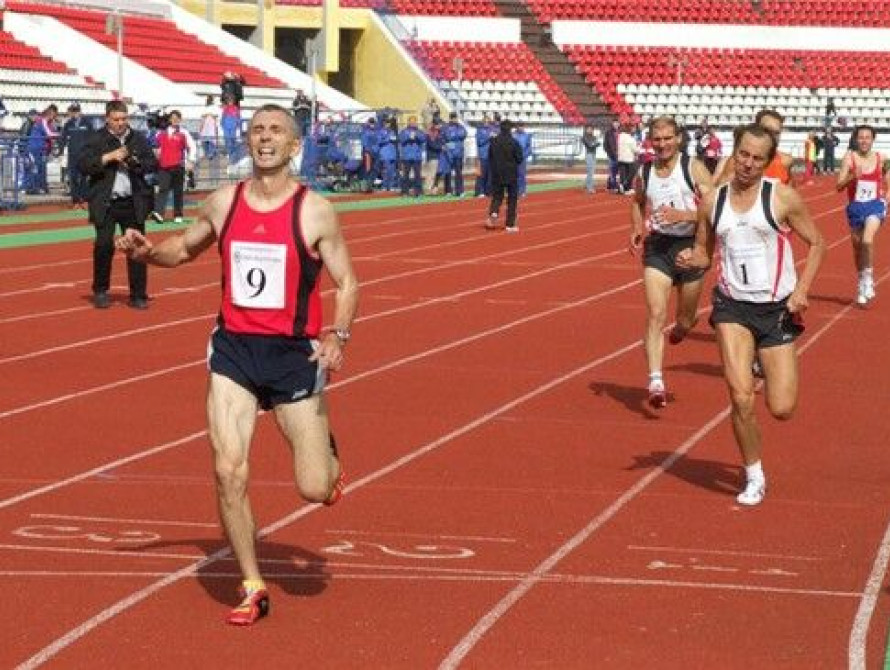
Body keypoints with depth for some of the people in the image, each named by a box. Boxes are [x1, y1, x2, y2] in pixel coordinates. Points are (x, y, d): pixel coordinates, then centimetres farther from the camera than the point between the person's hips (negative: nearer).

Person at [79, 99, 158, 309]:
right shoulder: (96, 140, -1)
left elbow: (153, 164, 8)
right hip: (105, 203, -2)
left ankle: (138, 296, 10)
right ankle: (100, 292, 11)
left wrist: (135, 162, -10)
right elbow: (83, 165, -9)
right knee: (104, 245, -6)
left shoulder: (139, 139, 8)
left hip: (133, 203, 2)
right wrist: (108, 157, -17)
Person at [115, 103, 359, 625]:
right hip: (234, 350, 3)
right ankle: (253, 590, 8)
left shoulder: (315, 211, -8)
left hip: (294, 353, -2)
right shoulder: (224, 203, 2)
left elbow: (347, 282, -3)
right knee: (229, 473, -8)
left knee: (315, 489, -1)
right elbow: (185, 249, 19)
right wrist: (148, 252, -2)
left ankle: (328, 452, 38)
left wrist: (338, 334, -21)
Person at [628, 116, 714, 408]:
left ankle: (678, 330, 53)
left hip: (690, 246, -1)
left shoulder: (694, 168, -8)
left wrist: (683, 215, -26)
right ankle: (656, 381, -20)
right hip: (656, 246, 1)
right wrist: (636, 230, 7)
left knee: (686, 321, 14)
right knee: (656, 313, -16)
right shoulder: (644, 173, 4)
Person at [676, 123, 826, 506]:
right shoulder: (712, 201, 3)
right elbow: (704, 252, 14)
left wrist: (802, 289, -10)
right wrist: (691, 260, -10)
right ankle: (754, 477, 8)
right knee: (741, 398, -14)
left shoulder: (783, 198, -6)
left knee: (782, 409, -3)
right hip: (733, 307, 1)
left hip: (777, 309, -1)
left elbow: (816, 243, 3)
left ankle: (767, 370, 35)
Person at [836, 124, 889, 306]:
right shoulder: (850, 158, -4)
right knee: (857, 247, 11)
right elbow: (839, 186, -8)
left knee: (867, 241, -25)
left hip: (875, 205, -1)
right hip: (855, 207, 1)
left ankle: (868, 278, -8)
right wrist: (852, 177, -25)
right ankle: (862, 282, 31)